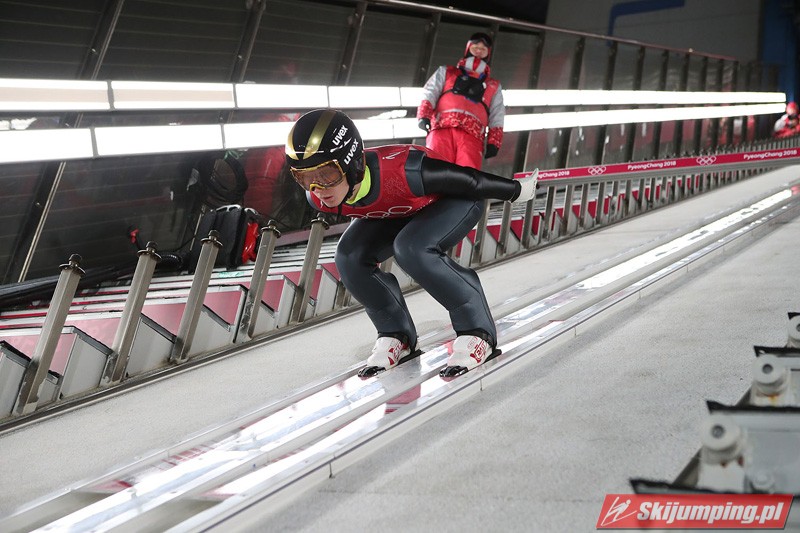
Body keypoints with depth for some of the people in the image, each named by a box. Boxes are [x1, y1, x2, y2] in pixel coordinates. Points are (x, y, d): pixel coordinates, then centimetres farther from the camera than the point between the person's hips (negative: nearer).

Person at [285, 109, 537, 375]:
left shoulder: (402, 173, -45)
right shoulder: (318, 198, -26)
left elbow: (469, 181, -29)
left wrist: (517, 190, -14)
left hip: (456, 199, -6)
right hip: (398, 210, 6)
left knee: (411, 248, -33)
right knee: (351, 257, -14)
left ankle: (477, 330, -17)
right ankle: (396, 334, 6)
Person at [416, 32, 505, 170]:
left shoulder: (494, 86, 34)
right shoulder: (446, 72, 32)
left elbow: (497, 117, 23)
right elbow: (430, 93, 18)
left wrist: (493, 142, 5)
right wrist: (424, 115, -3)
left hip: (472, 135, 1)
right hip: (442, 128, 0)